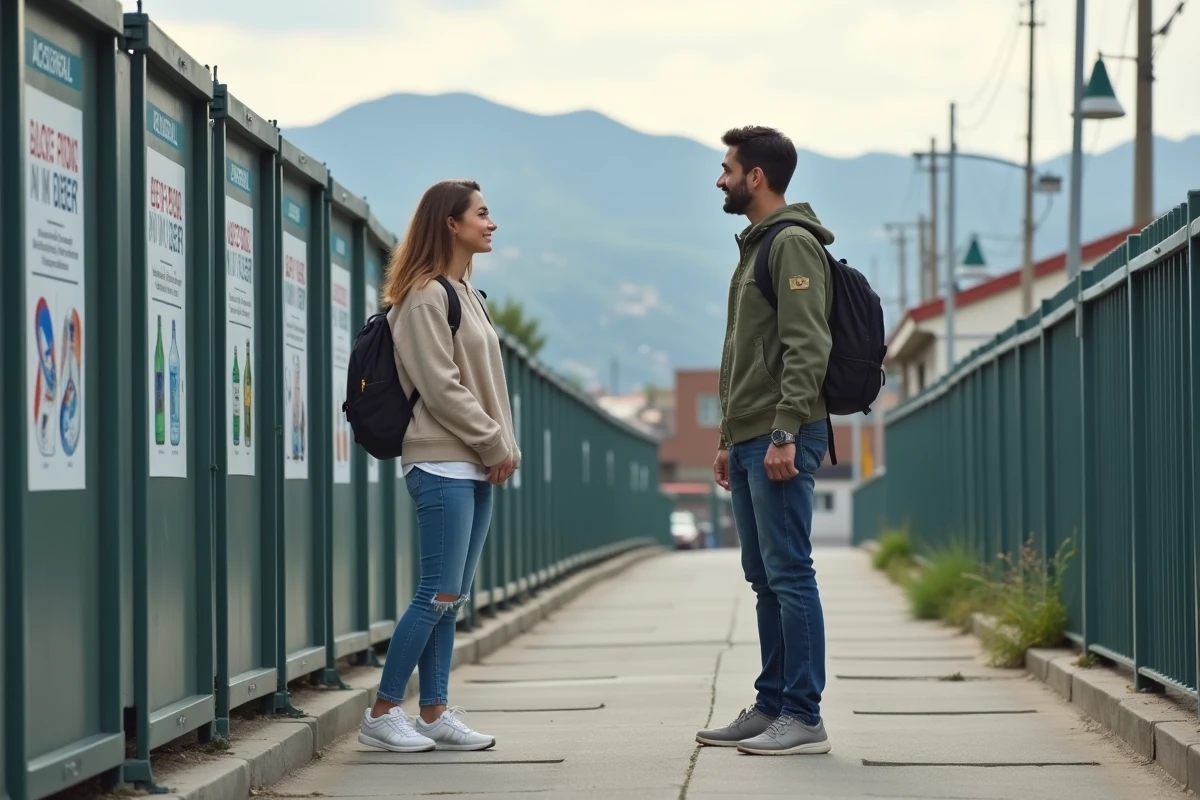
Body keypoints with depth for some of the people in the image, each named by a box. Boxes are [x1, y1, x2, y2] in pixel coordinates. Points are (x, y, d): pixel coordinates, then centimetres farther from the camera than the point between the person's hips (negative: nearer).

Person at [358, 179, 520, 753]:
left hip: (476, 467, 9)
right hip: (443, 464, -9)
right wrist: (495, 444, -11)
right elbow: (441, 387, -16)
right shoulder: (426, 296, -11)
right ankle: (382, 713, -4)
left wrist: (503, 447, 8)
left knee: (452, 598, 8)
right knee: (439, 594, -10)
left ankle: (434, 712, 11)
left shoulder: (466, 293, 19)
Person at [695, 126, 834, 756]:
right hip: (749, 441, 10)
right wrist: (729, 439, 23)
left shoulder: (793, 244, -11)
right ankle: (771, 706, 17)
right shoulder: (755, 245, 21)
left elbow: (806, 349, -19)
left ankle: (803, 717, -7)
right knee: (764, 579, 12)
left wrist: (785, 434, -24)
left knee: (789, 575, -9)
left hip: (781, 440, -10)